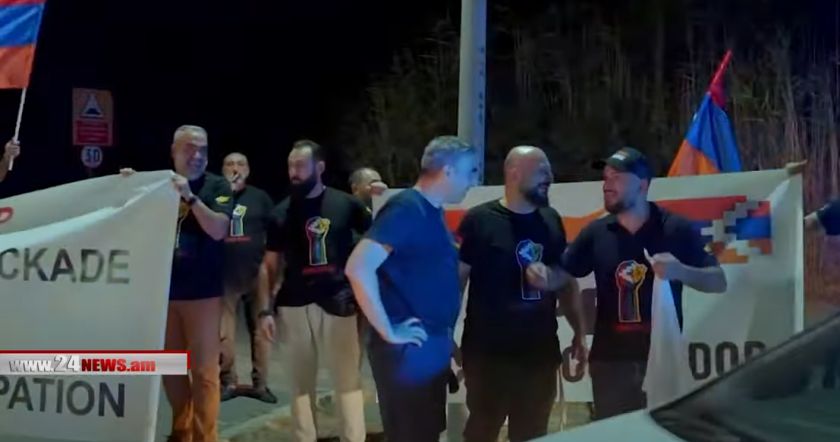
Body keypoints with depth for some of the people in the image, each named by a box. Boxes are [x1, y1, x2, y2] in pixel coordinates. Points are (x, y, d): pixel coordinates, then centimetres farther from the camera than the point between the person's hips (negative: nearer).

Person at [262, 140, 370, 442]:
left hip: (338, 303, -2)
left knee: (348, 379, -2)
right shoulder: (282, 212, 7)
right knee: (301, 381, 8)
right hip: (295, 306, 2)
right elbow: (270, 265, 10)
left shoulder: (345, 204, 1)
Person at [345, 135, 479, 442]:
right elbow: (358, 268, -26)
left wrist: (445, 339, 13)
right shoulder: (406, 209, -17)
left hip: (434, 347, 9)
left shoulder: (433, 211, 11)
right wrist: (388, 331, -21)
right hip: (409, 350, -9)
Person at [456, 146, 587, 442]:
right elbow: (457, 279, -9)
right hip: (489, 352, -5)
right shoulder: (480, 220, -9)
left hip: (541, 350, 5)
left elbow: (567, 276, 15)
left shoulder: (551, 220, 8)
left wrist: (579, 333, 9)